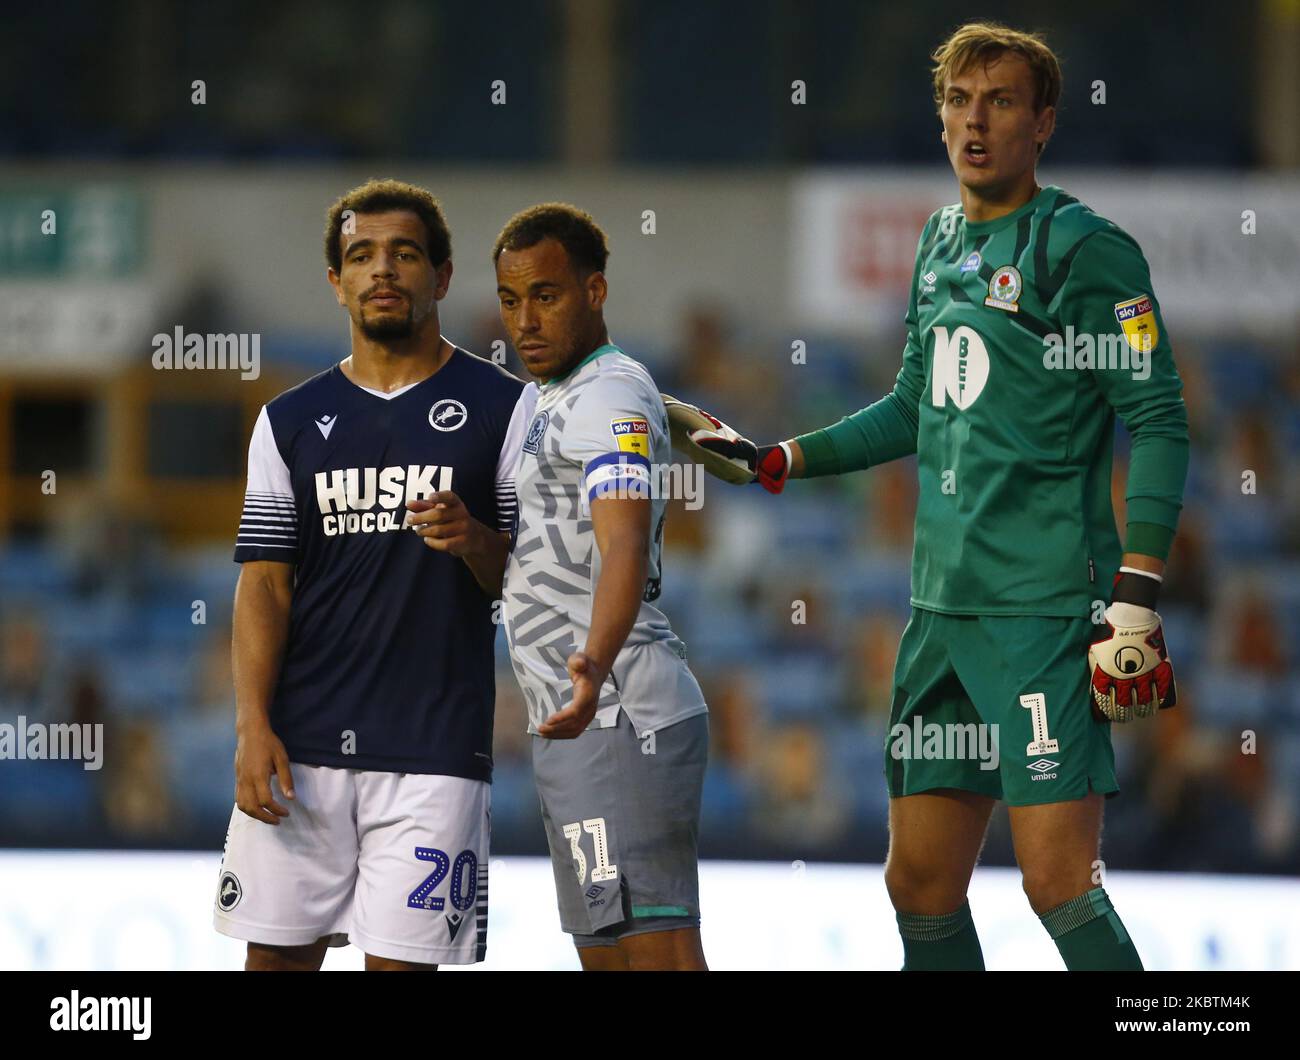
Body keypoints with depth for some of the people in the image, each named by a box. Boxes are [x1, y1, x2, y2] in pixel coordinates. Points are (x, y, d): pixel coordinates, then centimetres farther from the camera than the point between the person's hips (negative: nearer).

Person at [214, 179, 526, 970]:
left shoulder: (500, 408, 5)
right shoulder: (292, 421, 12)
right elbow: (264, 583, 7)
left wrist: (472, 540, -18)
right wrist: (254, 726, -4)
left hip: (433, 749, -2)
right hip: (301, 745, 2)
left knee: (400, 961, -5)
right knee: (277, 952, 1)